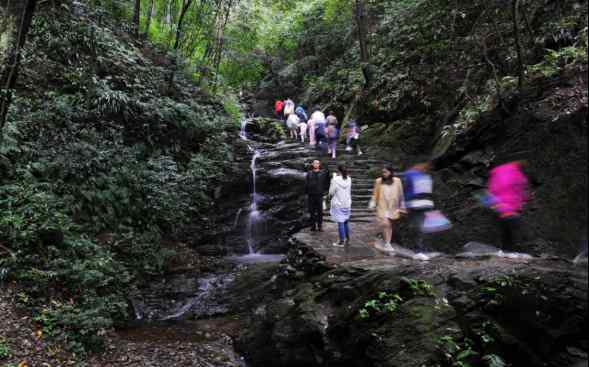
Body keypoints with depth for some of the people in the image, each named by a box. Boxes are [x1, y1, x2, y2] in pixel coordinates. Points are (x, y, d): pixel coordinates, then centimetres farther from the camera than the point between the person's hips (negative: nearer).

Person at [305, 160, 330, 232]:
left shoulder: (323, 173, 3)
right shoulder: (309, 174, 7)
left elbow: (327, 182, 3)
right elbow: (306, 184, 8)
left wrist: (325, 191, -9)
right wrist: (306, 193, 4)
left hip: (319, 195, -1)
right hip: (311, 195, 2)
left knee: (320, 212, 1)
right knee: (312, 212, 5)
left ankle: (320, 226, 9)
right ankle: (313, 226, 14)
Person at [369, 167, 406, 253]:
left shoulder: (397, 181, -1)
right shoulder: (378, 181, -2)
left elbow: (401, 195, 5)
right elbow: (375, 194, 5)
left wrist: (402, 206, 6)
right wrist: (373, 204, 1)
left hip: (393, 208, 2)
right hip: (382, 207, -2)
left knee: (390, 226, 7)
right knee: (386, 225, -13)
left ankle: (386, 243, 18)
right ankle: (387, 244, -8)